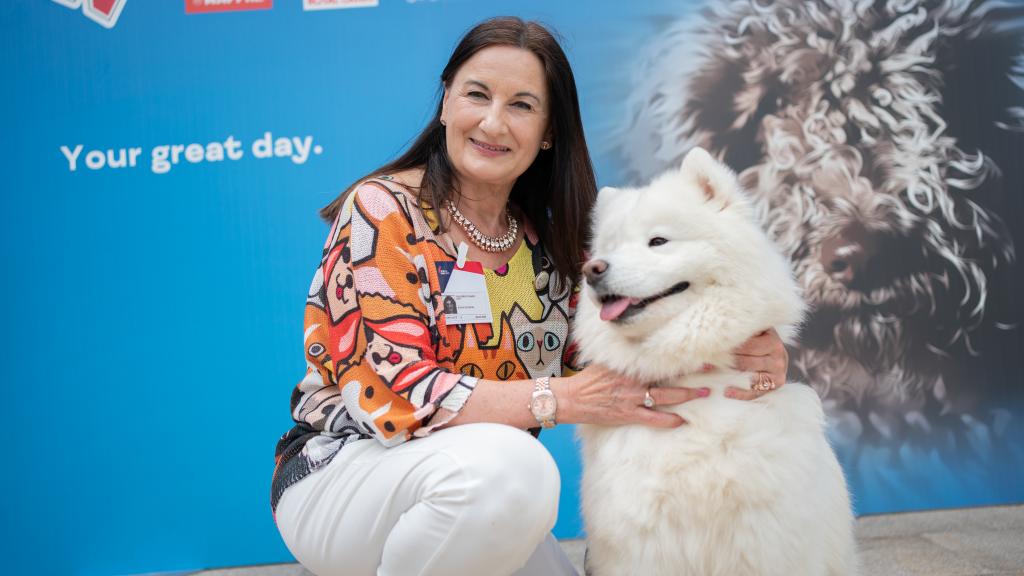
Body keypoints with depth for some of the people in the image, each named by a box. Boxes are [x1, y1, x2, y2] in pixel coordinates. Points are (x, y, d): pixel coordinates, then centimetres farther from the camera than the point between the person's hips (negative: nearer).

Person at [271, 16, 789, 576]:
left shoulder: (549, 241, 3)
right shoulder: (382, 211, -13)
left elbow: (610, 361, -2)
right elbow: (393, 391, -21)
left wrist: (744, 358, -20)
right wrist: (562, 398, -28)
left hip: (488, 507, 6)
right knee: (509, 462, -32)